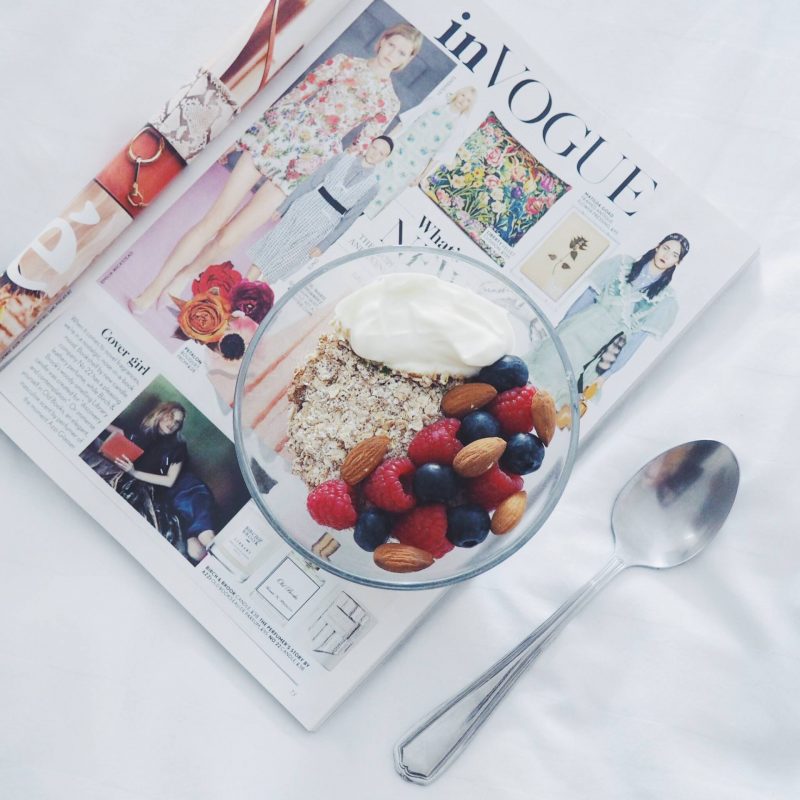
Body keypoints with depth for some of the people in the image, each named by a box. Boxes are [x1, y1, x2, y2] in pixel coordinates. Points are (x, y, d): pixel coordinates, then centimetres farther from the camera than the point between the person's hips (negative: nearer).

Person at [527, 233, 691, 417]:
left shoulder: (666, 299, 1)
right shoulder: (623, 263, 7)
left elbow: (637, 338, -3)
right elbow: (588, 295, 8)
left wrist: (606, 374, -8)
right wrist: (560, 327, 5)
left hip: (609, 342, -1)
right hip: (585, 322, 2)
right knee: (548, 358, -18)